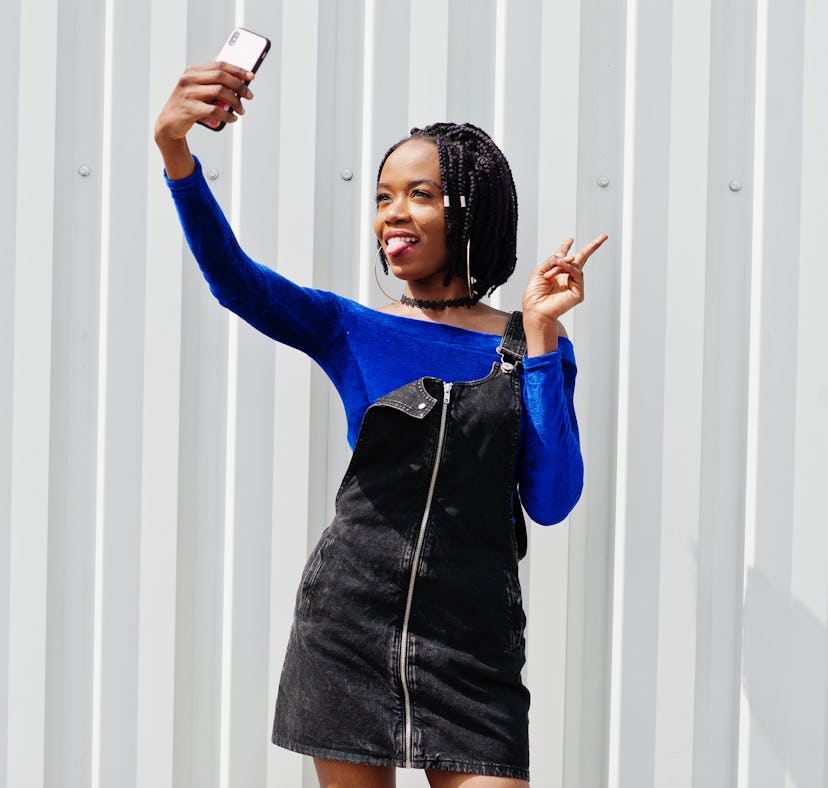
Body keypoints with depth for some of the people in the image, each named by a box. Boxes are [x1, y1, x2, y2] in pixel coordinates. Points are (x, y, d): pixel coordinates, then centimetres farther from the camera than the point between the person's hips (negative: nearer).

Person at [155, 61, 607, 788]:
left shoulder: (530, 347, 5)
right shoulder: (352, 332, 6)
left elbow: (551, 502, -5)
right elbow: (234, 279, -11)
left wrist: (540, 336, -9)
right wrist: (174, 148, -26)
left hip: (473, 642, -1)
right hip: (349, 625, 1)